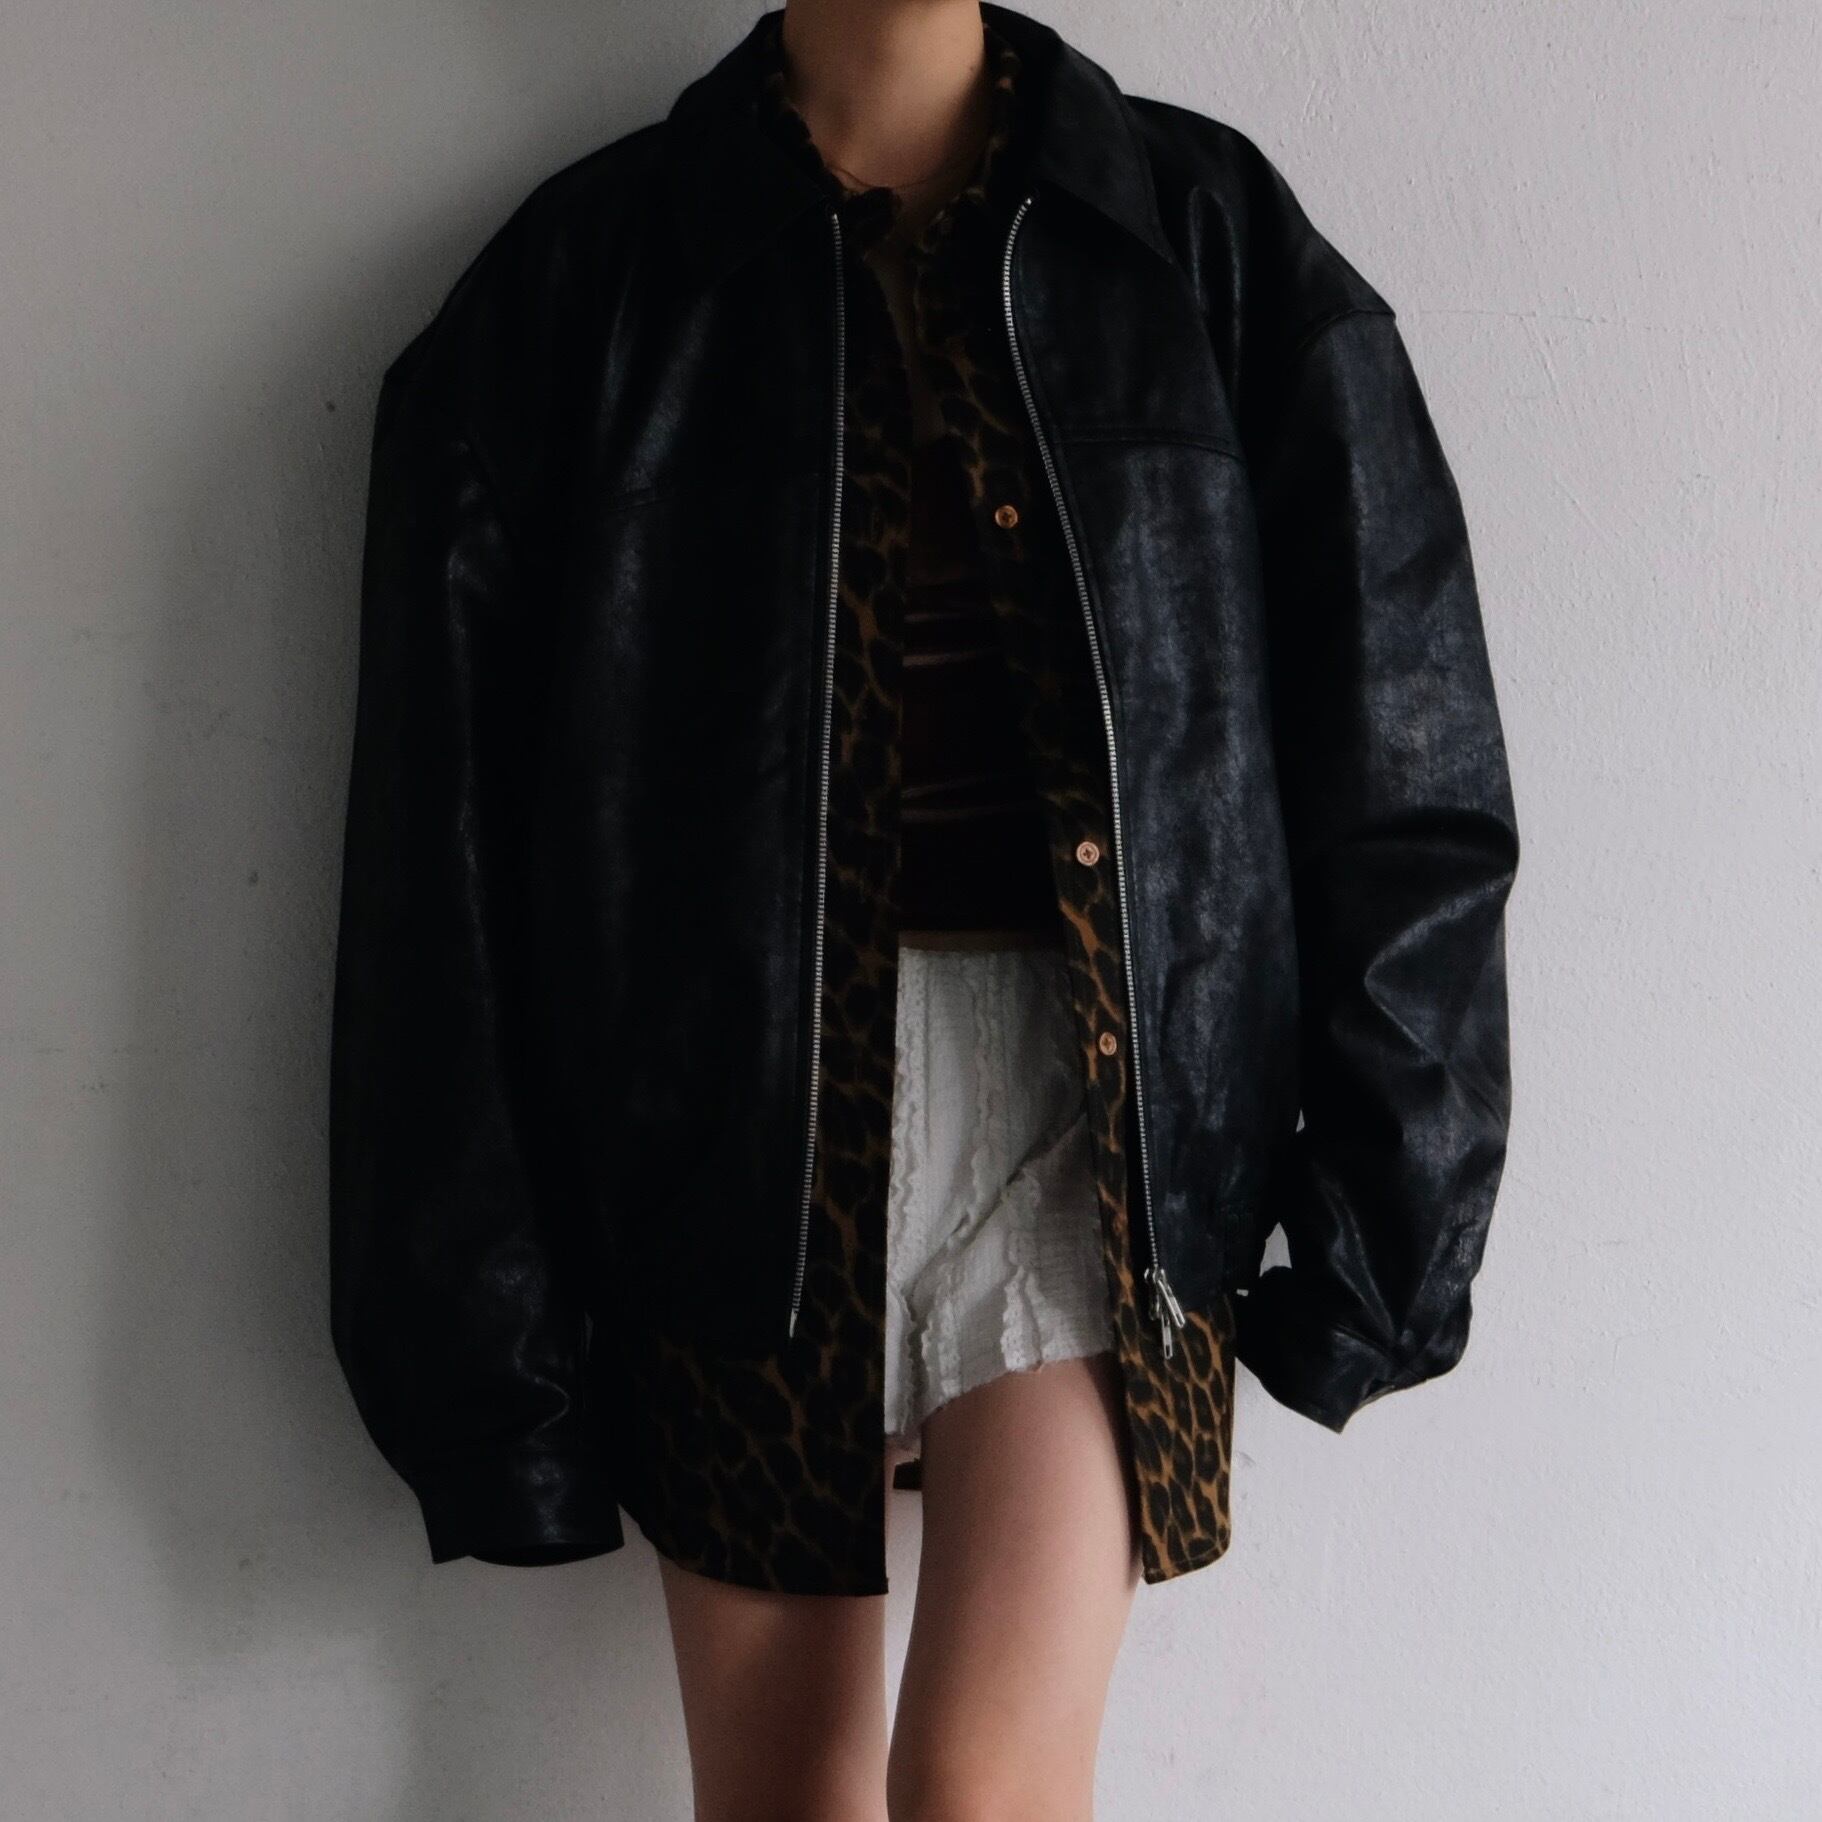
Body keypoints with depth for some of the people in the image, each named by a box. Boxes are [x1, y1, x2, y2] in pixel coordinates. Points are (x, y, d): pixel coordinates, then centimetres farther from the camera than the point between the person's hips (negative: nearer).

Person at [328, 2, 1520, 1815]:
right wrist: (484, 1317, 1)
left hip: (1090, 1104, 0)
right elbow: (447, 845, 2)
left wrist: (1375, 1216, 3)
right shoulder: (591, 273, 2)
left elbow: (1396, 768, 3)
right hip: (741, 1108, 1)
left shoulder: (1209, 236, 3)